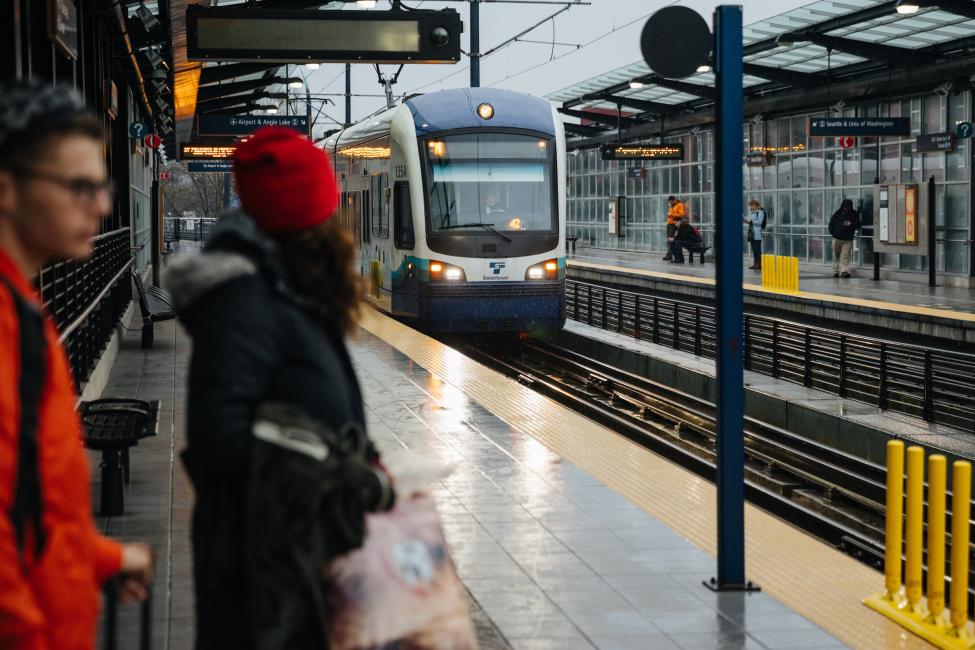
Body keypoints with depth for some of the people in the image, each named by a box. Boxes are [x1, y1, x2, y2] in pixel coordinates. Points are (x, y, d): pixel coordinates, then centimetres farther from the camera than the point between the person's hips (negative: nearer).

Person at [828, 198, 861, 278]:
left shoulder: (854, 214, 2)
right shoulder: (837, 214, 3)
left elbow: (858, 225, 2)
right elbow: (831, 224, 10)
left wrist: (851, 224, -17)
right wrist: (833, 232, -4)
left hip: (848, 239, -2)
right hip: (837, 238, 2)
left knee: (845, 257, -10)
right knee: (836, 256, 8)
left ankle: (844, 271, -16)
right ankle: (835, 271, 17)